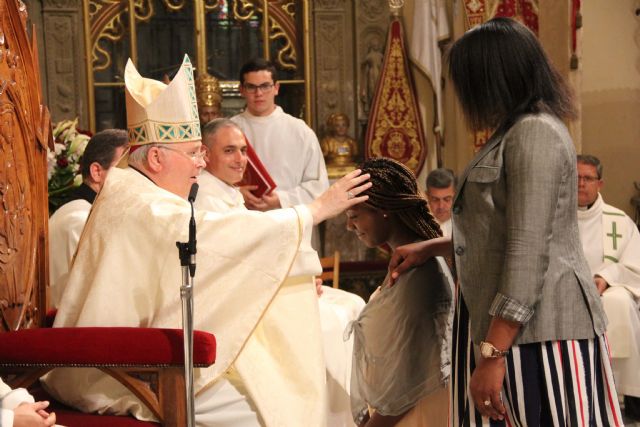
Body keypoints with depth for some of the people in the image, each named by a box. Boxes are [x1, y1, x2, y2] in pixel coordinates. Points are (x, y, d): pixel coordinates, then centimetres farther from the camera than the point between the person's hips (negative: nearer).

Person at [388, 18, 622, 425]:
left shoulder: (535, 133, -14)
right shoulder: (519, 132, 19)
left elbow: (528, 253, -20)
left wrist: (491, 353, -21)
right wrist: (431, 247, 24)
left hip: (537, 328, -9)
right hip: (519, 324, 9)